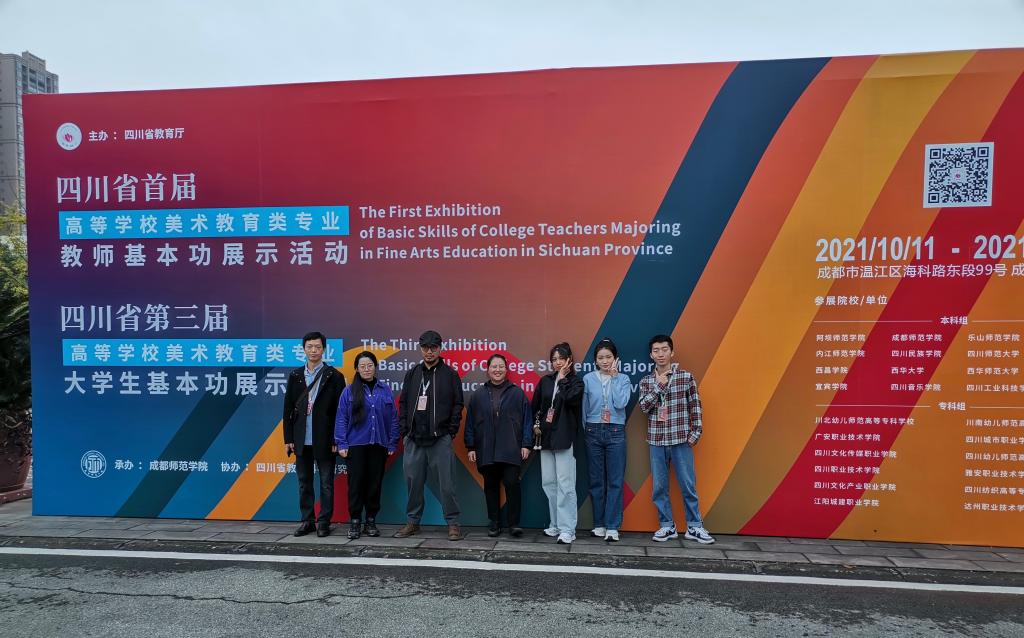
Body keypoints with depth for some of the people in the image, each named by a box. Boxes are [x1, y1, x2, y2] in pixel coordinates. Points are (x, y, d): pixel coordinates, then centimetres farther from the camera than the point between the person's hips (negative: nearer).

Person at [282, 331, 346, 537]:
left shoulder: (334, 376, -3)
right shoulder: (295, 375, 8)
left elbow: (340, 410, -5)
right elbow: (288, 409, 8)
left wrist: (336, 440, -9)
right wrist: (288, 438, 4)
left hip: (324, 440, -3)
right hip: (301, 440, 4)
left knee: (326, 483, 4)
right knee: (304, 483, 12)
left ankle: (324, 522, 15)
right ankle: (307, 521, 23)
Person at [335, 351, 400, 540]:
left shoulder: (385, 390, 6)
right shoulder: (349, 391, 1)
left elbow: (393, 418, 7)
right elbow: (341, 419, 1)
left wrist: (392, 444, 4)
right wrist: (341, 444, -5)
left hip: (378, 445, 2)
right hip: (356, 445, -2)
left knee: (375, 483, 7)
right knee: (356, 483, 0)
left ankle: (371, 522, 19)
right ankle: (354, 522, 11)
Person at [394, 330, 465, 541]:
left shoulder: (450, 373, 2)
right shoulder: (412, 374, 12)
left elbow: (458, 404, 1)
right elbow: (403, 403, 14)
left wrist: (451, 431, -6)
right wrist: (404, 430, 5)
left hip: (440, 438, -3)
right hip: (414, 438, 4)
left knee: (446, 483, -1)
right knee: (413, 481, 9)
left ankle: (453, 523, 10)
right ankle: (412, 522, 23)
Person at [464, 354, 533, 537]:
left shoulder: (517, 393, 4)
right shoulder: (478, 395, 9)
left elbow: (527, 419, 2)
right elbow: (470, 422, 10)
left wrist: (526, 444, -3)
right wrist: (471, 447, 5)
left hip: (511, 451, -2)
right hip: (486, 451, 3)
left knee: (512, 483, -8)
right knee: (491, 486, 9)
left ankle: (514, 523, 4)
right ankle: (494, 523, 21)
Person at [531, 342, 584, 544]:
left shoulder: (576, 381, 1)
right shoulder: (545, 381, 12)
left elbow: (570, 399, -18)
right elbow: (535, 406, 15)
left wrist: (562, 379, -7)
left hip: (564, 437, -5)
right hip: (546, 437, 5)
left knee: (565, 484, -7)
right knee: (549, 483, 9)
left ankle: (567, 529, -2)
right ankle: (556, 524, 20)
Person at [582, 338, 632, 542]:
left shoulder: (623, 379, 3)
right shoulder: (588, 379, 3)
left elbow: (621, 403, -13)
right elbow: (584, 408, 8)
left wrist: (614, 377, -9)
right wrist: (586, 432, 9)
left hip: (615, 433, -1)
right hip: (594, 433, 1)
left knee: (615, 481, -2)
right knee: (597, 480, 7)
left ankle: (612, 527, 2)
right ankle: (599, 524, 17)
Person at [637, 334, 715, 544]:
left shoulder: (686, 377, -1)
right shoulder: (646, 381, 6)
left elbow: (695, 406, 1)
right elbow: (644, 406, -7)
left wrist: (696, 432, -4)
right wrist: (659, 385, -12)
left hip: (681, 440, -2)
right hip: (657, 441, 2)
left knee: (688, 485, 4)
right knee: (659, 487, 7)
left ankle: (694, 527, 17)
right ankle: (667, 526, 19)